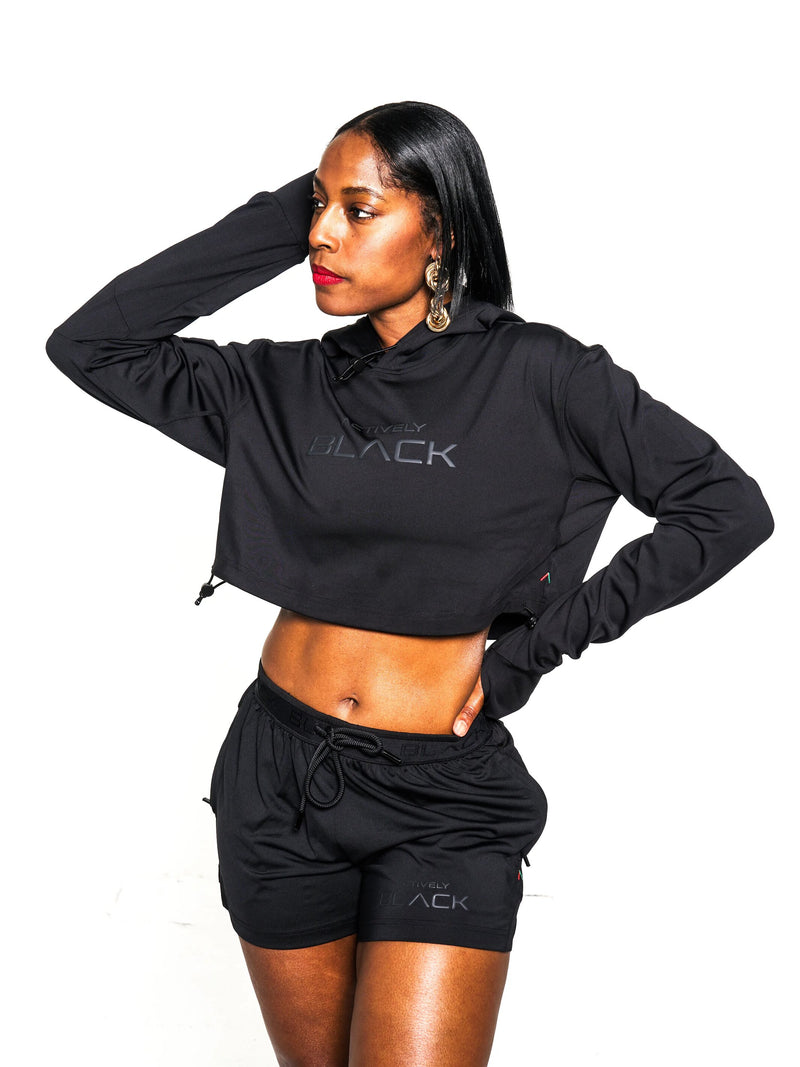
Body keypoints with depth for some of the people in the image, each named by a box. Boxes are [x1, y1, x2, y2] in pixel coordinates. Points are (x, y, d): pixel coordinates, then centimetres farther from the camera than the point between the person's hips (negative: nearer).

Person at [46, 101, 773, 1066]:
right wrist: (278, 222, -4)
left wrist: (535, 643, -9)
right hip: (278, 776, 4)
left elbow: (729, 507, -7)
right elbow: (87, 344, 0)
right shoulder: (290, 386, 3)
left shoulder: (534, 376, -7)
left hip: (442, 799, -3)